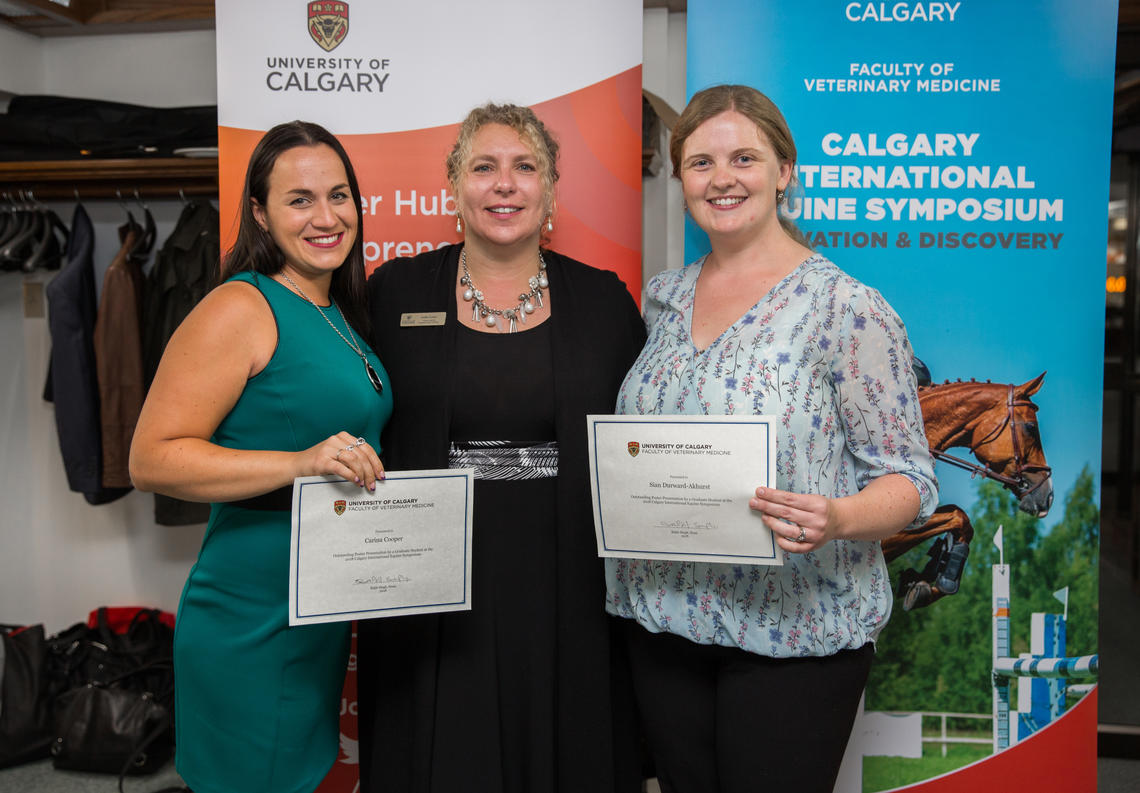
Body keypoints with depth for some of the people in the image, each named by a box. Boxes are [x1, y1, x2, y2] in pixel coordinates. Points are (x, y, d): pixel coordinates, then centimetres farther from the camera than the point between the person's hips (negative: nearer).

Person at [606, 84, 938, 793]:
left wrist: (835, 520, -29)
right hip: (662, 616, 5)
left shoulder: (846, 307, -11)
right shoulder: (663, 297, 7)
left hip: (793, 628, -5)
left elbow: (909, 479, -10)